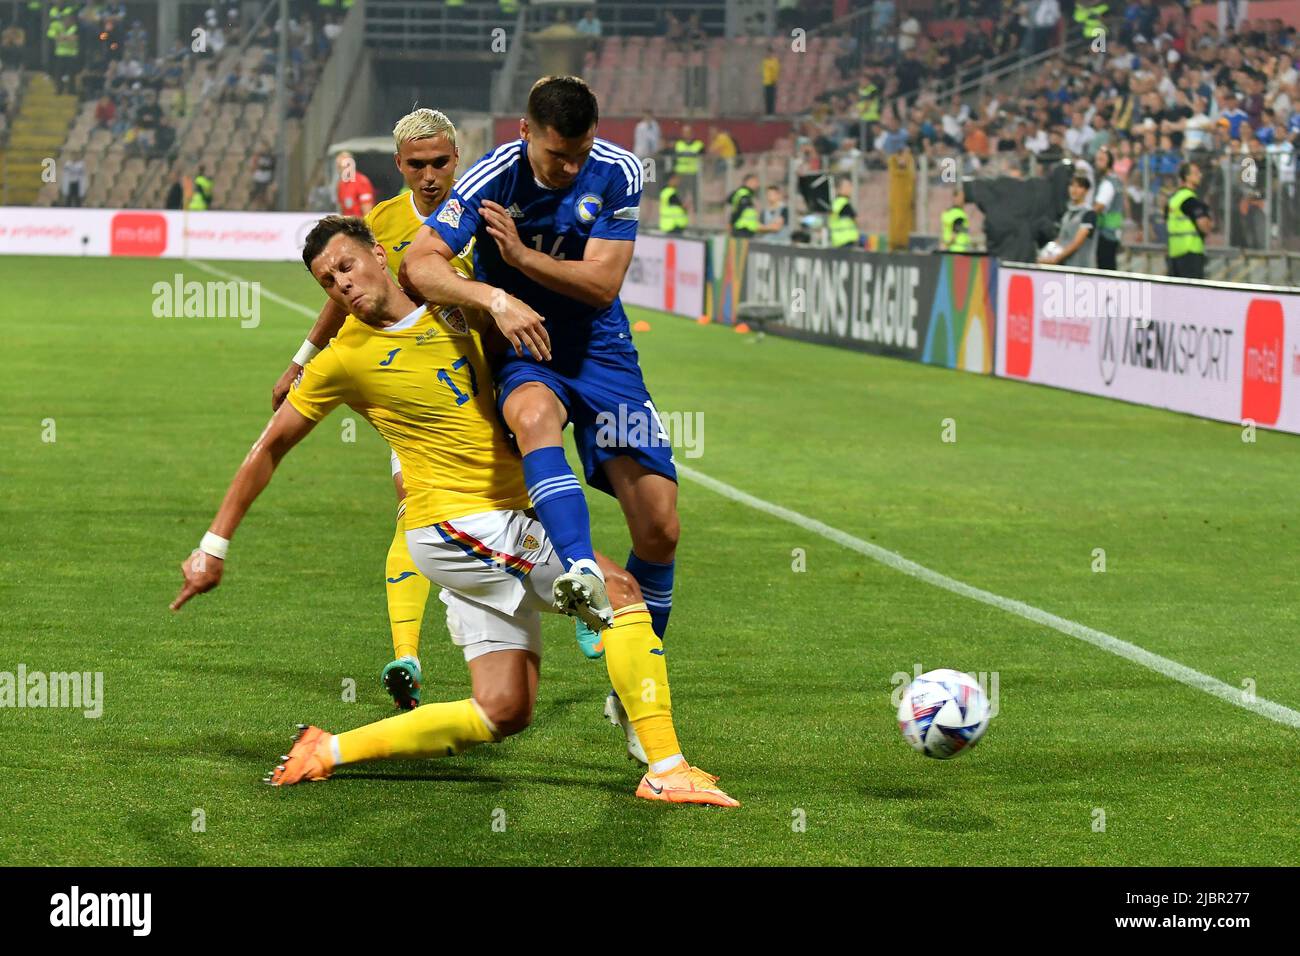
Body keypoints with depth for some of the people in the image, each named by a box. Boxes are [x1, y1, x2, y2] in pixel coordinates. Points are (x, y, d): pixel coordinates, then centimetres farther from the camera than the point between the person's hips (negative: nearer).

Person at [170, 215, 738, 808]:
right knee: (620, 589, -17)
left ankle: (328, 752, 7)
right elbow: (271, 447, 4)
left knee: (503, 713, 1)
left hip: (505, 525, 7)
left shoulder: (449, 299, 7)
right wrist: (214, 546, 5)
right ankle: (666, 770, -18)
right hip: (456, 524, -7)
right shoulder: (345, 357, -6)